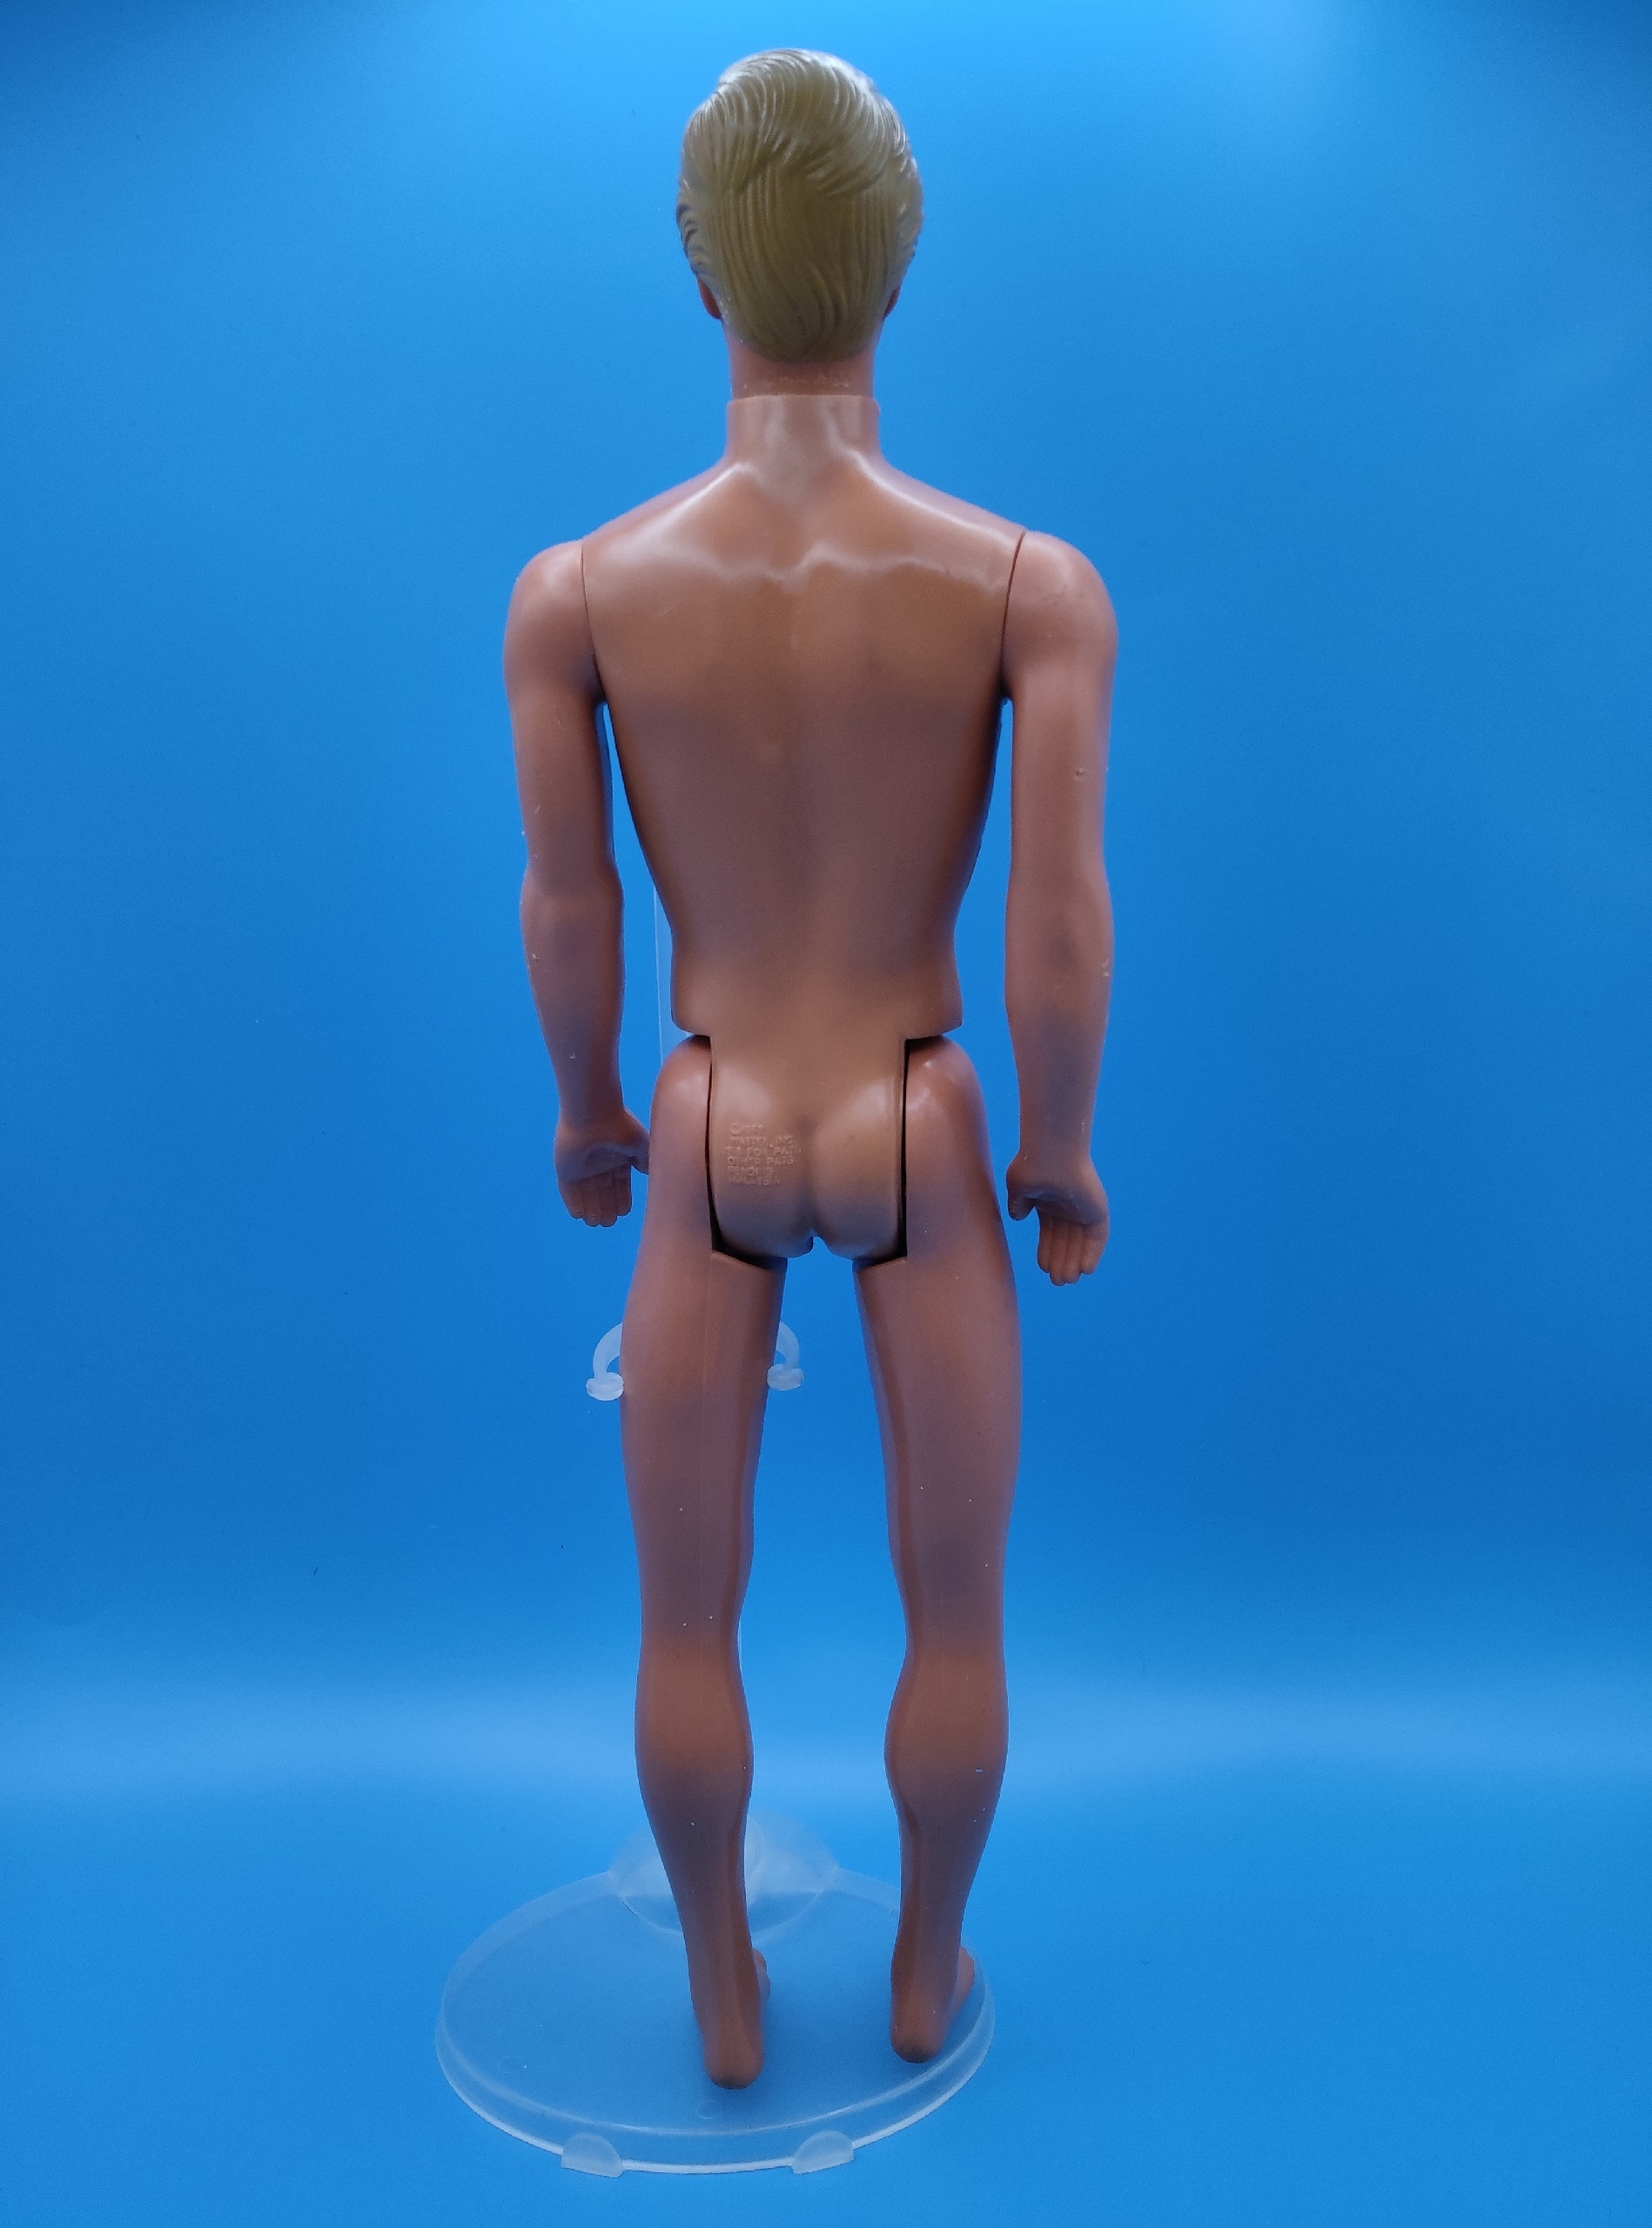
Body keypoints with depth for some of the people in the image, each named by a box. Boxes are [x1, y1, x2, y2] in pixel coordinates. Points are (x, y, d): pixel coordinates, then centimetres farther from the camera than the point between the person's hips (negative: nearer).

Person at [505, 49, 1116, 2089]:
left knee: (687, 1620, 23)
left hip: (713, 1157, 1)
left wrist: (584, 1118, 14)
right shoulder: (1037, 586, -17)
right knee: (958, 1610, 24)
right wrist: (1067, 1159, 2)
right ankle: (927, 1972, 46)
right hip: (921, 1157, 0)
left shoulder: (566, 595, -14)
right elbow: (1063, 940, -17)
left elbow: (564, 920, -6)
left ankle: (725, 1999, 44)